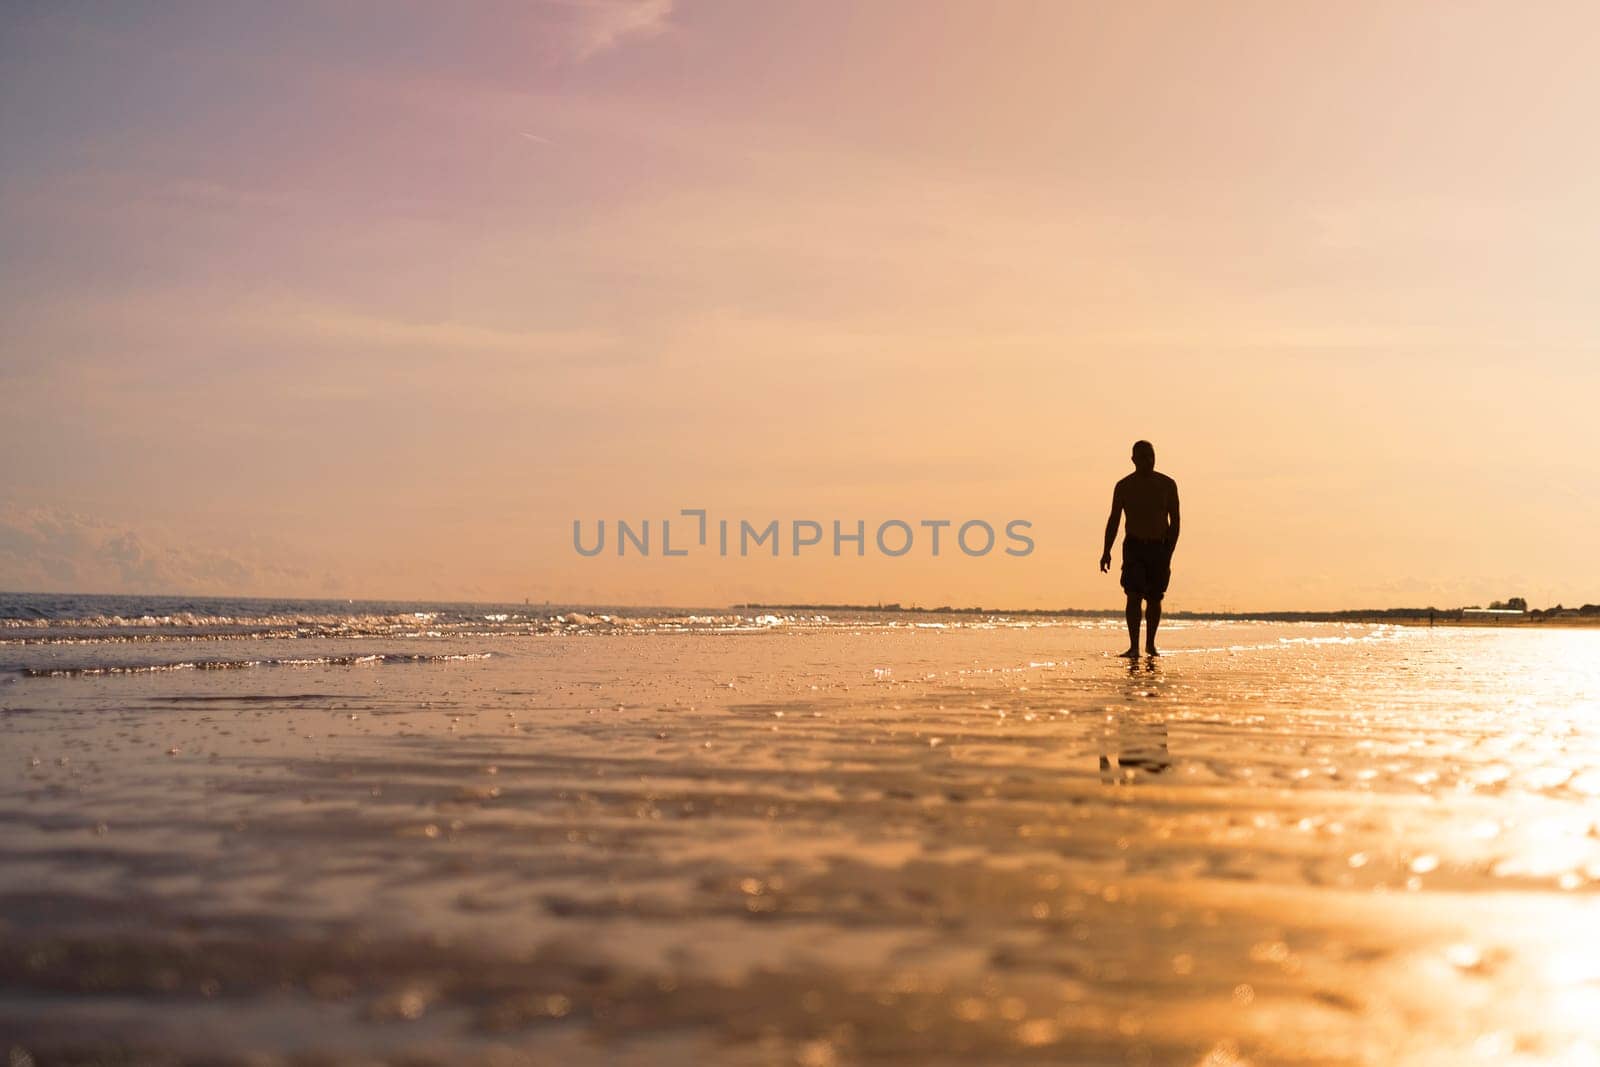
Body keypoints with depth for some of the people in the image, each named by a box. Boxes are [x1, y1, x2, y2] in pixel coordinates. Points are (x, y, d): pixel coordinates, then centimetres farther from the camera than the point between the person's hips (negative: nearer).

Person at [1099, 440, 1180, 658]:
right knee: (1134, 596, -13)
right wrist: (1106, 551, -5)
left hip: (1159, 548, 1)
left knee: (1154, 598, 6)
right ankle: (1134, 647, -16)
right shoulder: (1124, 487, 2)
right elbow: (1114, 520, 5)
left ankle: (1150, 644, 22)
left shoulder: (1167, 485, 2)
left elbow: (1175, 521, 2)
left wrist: (1169, 553, -7)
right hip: (1134, 547, -1)